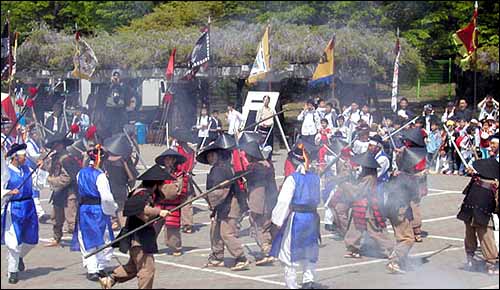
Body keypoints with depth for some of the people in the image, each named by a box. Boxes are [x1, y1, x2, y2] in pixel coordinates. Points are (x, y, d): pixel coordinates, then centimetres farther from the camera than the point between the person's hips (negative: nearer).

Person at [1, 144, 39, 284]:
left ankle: (19, 257, 42)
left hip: (29, 206, 6)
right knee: (14, 241, -5)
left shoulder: (26, 169, 8)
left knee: (31, 239, 13)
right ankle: (12, 271, 7)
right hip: (14, 208, -6)